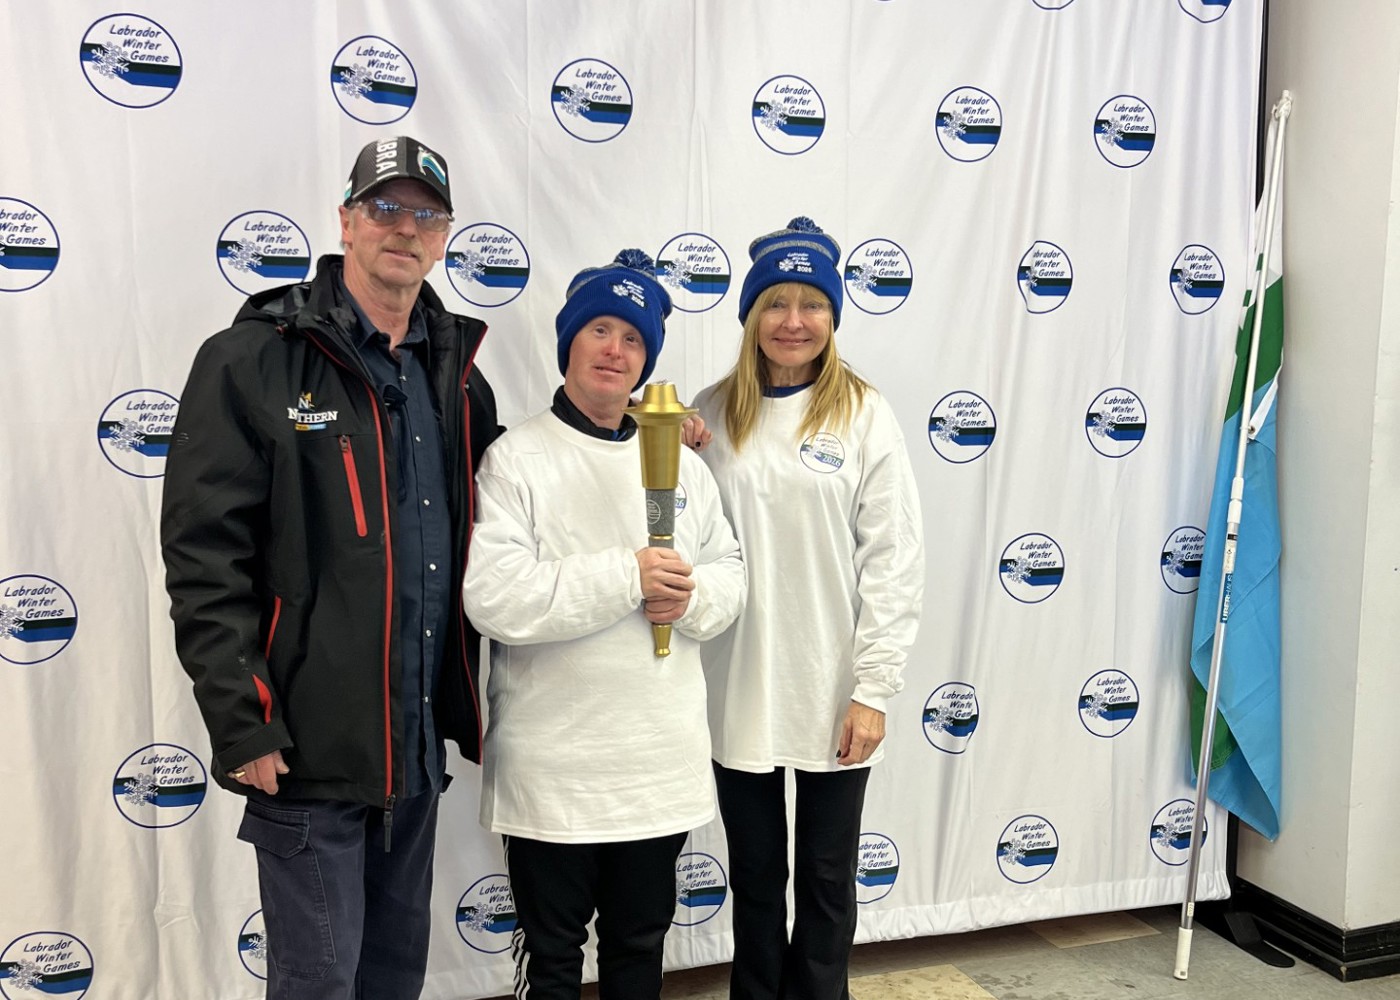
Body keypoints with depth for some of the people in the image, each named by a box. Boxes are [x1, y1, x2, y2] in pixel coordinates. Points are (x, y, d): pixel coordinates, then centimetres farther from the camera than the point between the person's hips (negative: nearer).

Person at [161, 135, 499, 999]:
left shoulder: (455, 371, 10)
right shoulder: (253, 362, -8)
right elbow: (203, 556, -12)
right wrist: (242, 725, -16)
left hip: (420, 738, 6)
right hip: (311, 741, -6)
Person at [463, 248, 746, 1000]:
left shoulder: (681, 460, 7)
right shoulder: (514, 459, -9)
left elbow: (729, 572, 9)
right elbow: (492, 596, -21)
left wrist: (692, 597, -14)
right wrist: (626, 577, -24)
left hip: (663, 758, 5)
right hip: (552, 763, -4)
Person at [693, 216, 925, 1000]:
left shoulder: (865, 415, -5)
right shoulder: (713, 413, 1)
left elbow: (894, 560, -7)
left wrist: (875, 688, -11)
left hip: (835, 692, -2)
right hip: (740, 690, 2)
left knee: (827, 877, 14)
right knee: (755, 875, 18)